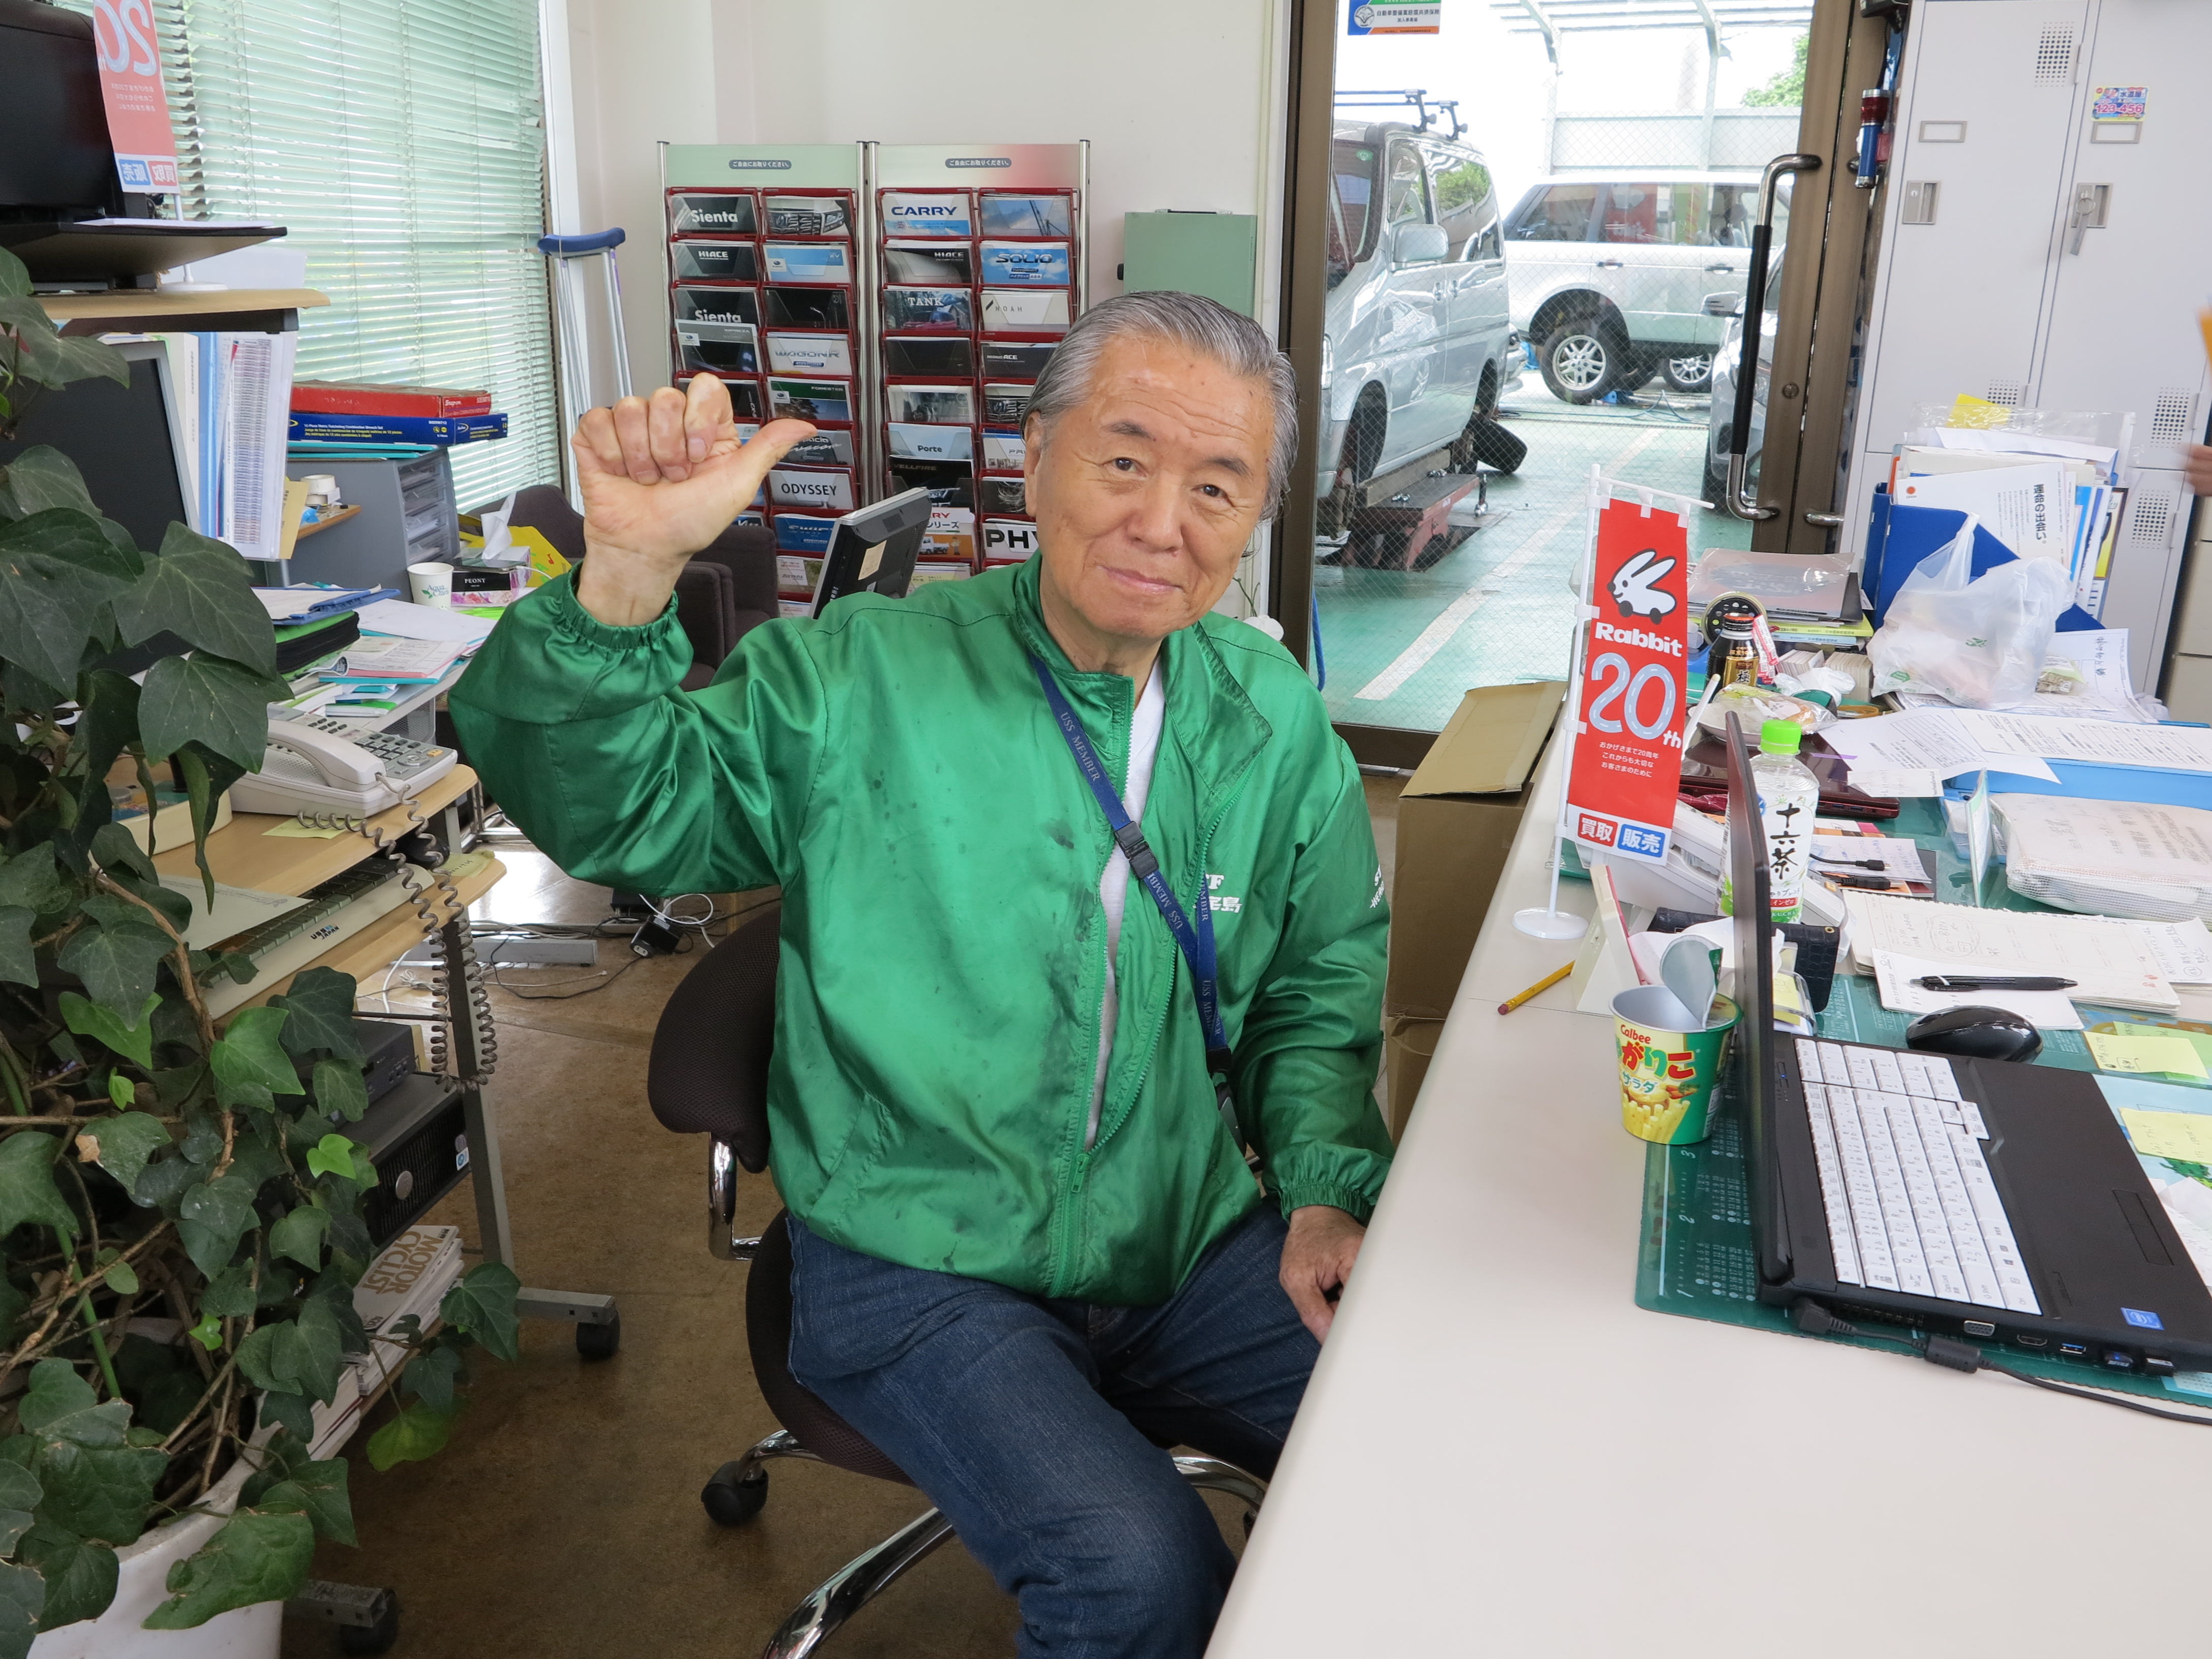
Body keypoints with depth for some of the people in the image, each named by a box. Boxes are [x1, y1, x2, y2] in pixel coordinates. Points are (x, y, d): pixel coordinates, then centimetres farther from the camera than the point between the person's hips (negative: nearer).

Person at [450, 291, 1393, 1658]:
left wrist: (1326, 1184, -2)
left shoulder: (1276, 714, 4)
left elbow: (1321, 985, 13)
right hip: (921, 1272, -4)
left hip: (1195, 1245, 4)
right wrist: (629, 572, -29)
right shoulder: (863, 679, -7)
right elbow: (610, 811, -13)